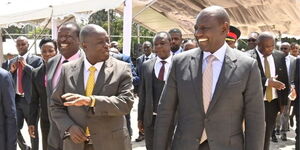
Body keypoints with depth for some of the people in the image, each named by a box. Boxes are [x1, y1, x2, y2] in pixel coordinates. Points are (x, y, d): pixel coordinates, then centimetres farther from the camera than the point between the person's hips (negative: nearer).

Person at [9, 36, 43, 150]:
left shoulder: (37, 60, -3)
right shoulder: (12, 61, 13)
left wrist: (26, 65, -15)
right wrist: (11, 71, -4)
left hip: (30, 100, -4)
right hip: (16, 100, 4)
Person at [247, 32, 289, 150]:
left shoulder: (280, 56, 3)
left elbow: (284, 79, 9)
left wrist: (284, 101, 7)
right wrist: (267, 82, -26)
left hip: (273, 102, 4)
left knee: (267, 135, 16)